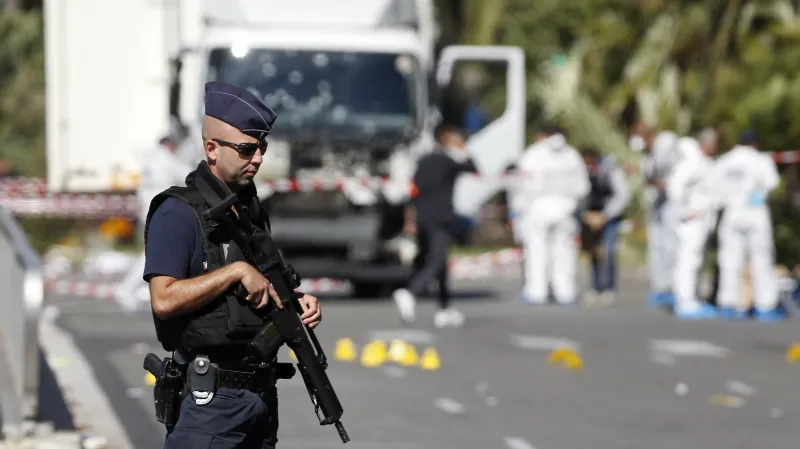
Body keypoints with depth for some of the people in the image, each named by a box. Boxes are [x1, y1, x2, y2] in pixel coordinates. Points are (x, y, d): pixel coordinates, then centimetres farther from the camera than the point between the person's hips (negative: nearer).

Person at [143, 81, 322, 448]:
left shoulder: (252, 212, 15)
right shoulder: (177, 213, -11)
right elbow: (164, 300, -21)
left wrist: (296, 306, 5)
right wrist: (236, 271, -19)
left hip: (260, 392, 8)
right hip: (209, 400, -8)